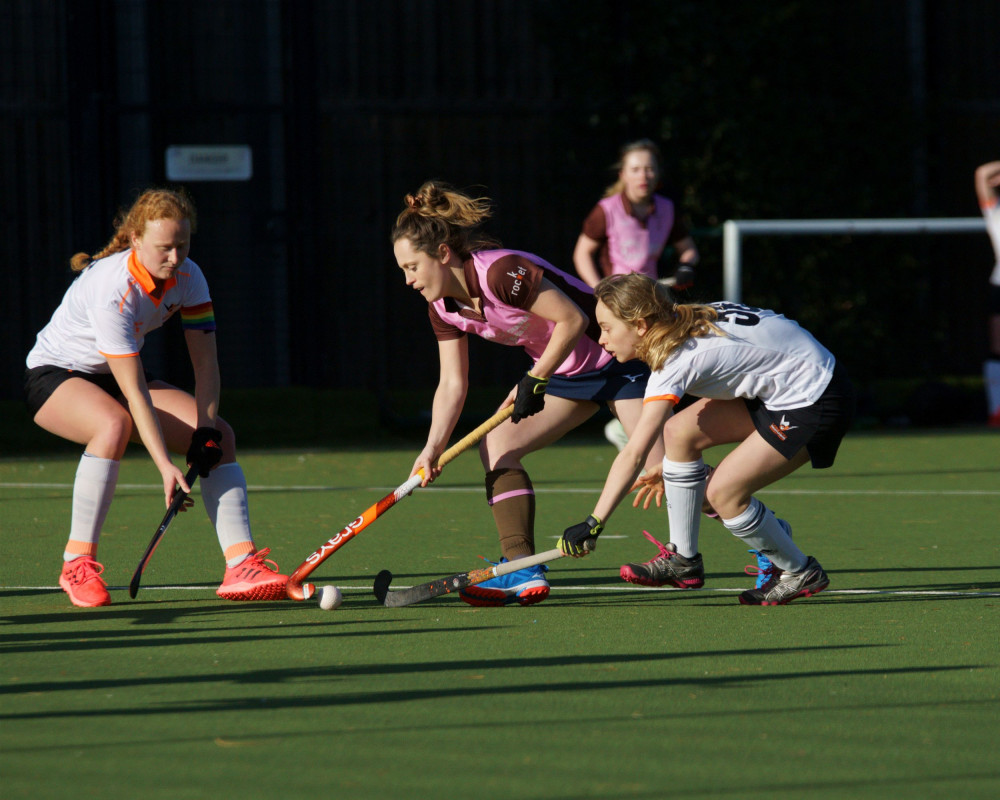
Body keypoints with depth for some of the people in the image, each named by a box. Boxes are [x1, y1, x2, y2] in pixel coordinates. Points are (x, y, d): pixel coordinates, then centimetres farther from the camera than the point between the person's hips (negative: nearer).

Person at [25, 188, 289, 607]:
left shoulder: (187, 277, -12)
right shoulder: (111, 290, -33)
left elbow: (205, 363, -10)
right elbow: (134, 393, -35)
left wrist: (206, 432, -24)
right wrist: (165, 466, -40)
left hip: (114, 377, 7)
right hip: (54, 376, -7)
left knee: (221, 435, -11)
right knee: (114, 424, -40)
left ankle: (241, 564, -18)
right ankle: (77, 563, -29)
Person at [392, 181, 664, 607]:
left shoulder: (502, 273, -27)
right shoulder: (443, 307, 0)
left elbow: (573, 320, -24)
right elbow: (452, 383, 0)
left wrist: (535, 381, -20)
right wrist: (433, 447, -13)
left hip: (618, 355, -9)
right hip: (567, 373, 9)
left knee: (664, 471, -17)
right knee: (496, 446, -1)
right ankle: (522, 569, -5)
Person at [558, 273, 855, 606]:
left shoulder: (678, 360, -24)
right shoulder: (684, 321, 0)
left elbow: (633, 454, -29)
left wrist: (593, 524, -30)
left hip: (816, 404, -10)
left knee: (722, 492, -15)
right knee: (678, 432, 5)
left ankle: (801, 573, 6)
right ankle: (684, 559, 13)